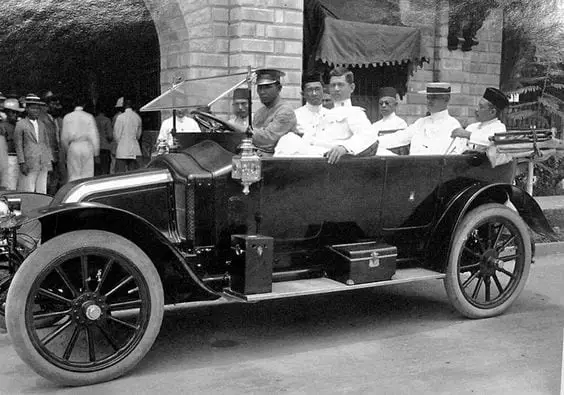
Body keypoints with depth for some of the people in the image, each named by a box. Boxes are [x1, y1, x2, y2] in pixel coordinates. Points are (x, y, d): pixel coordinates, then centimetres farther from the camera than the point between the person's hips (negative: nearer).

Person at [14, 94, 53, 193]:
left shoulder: (41, 124, 15)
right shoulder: (20, 124, 1)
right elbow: (18, 145, -2)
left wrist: (50, 161, 9)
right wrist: (22, 163, -9)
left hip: (43, 164, 5)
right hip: (29, 164, -4)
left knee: (42, 192, 3)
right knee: (28, 192, -6)